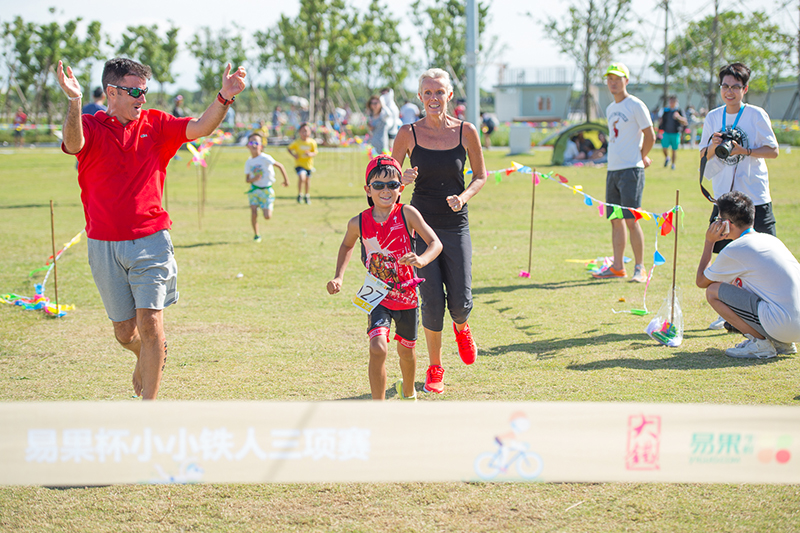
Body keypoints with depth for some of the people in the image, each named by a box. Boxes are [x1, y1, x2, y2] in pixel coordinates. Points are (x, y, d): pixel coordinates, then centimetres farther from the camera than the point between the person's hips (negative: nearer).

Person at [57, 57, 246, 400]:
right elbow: (73, 143, -25)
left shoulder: (156, 125, 4)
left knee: (149, 322, -11)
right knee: (124, 332, 10)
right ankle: (147, 357, 45)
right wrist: (74, 102, -44)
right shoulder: (90, 127, -2)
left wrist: (224, 98, -27)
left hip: (150, 240, 0)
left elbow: (201, 128, -9)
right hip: (104, 244, 0)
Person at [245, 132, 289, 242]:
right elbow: (247, 179, 6)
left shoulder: (265, 158, -15)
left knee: (267, 217, -7)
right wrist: (253, 179, -17)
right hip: (254, 189, 3)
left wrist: (286, 179, -4)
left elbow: (280, 166, -9)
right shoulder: (248, 162, 0)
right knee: (254, 212, -14)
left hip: (266, 189, -3)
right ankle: (256, 235, 4)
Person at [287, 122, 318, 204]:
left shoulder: (312, 142, -6)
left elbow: (315, 153, -1)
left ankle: (306, 195, 40)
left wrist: (310, 154, -23)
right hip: (299, 164, -3)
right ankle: (299, 194, -5)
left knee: (307, 180, 15)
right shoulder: (296, 142, -10)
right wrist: (293, 155, -15)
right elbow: (289, 148, 3)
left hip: (309, 164, 3)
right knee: (302, 177, -25)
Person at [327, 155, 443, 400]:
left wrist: (422, 260, -40)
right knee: (378, 348, -21)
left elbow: (435, 242, -20)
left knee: (406, 350, 19)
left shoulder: (407, 214, -14)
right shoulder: (358, 223, -8)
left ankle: (408, 392, 51)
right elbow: (347, 246, 14)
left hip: (407, 296, 1)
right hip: (378, 297, -1)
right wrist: (339, 277, 1)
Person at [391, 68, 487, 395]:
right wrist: (403, 180, -19)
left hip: (456, 225, 1)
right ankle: (434, 368, 16)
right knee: (432, 300, -4)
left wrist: (464, 196, -12)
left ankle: (461, 328, 34)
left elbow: (481, 175, 7)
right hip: (422, 224, 0)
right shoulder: (408, 134, -4)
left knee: (460, 301, -5)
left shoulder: (465, 132, -3)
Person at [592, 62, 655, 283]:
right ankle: (617, 267, 13)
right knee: (615, 219, 8)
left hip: (631, 170, -7)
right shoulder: (610, 109, 17)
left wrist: (640, 158, 7)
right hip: (612, 169, 8)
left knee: (631, 220, -10)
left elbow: (650, 136, -4)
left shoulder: (636, 105, -6)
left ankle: (640, 268, -5)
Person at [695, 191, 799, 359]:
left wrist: (709, 242, 15)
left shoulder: (733, 250, -7)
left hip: (782, 325, -8)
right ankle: (782, 343, 18)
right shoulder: (771, 239, 15)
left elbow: (701, 281, 8)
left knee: (713, 291, -2)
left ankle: (760, 343, -3)